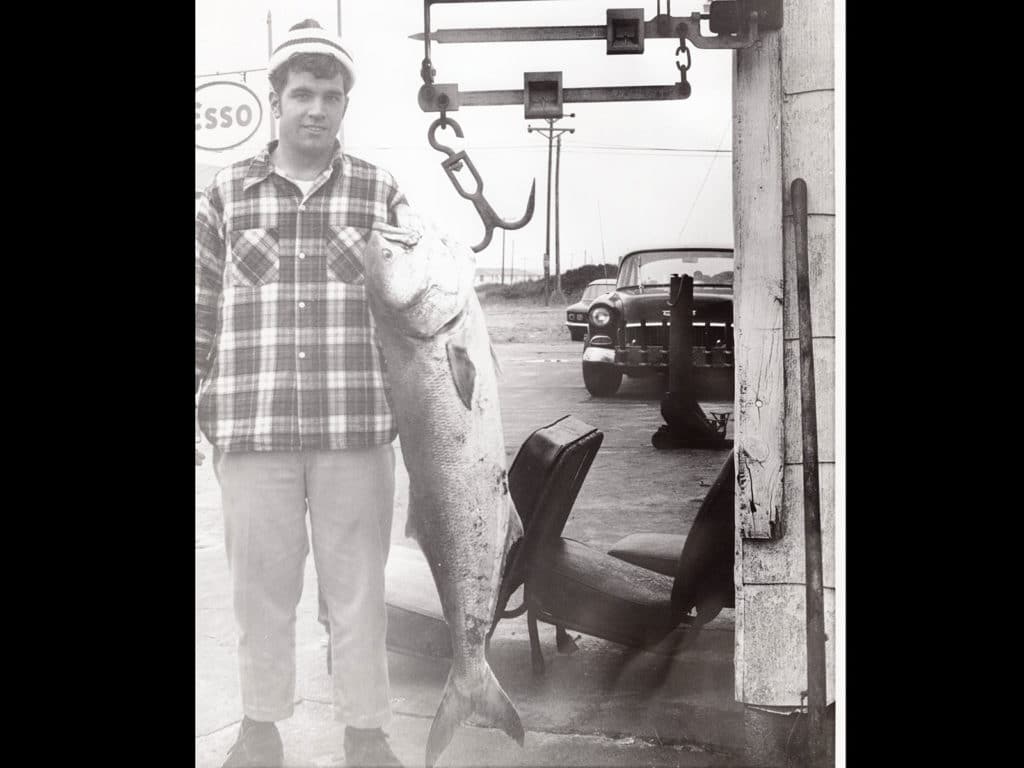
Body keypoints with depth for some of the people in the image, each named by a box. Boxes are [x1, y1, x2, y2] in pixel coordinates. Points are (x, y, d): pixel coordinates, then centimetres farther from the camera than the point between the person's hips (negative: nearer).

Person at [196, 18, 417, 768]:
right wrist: (194, 408, 6)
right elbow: (201, 310, 9)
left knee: (358, 585, 6)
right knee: (261, 584, 9)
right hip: (251, 429, 1)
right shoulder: (227, 193, 6)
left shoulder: (381, 192, 5)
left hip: (357, 427, 0)